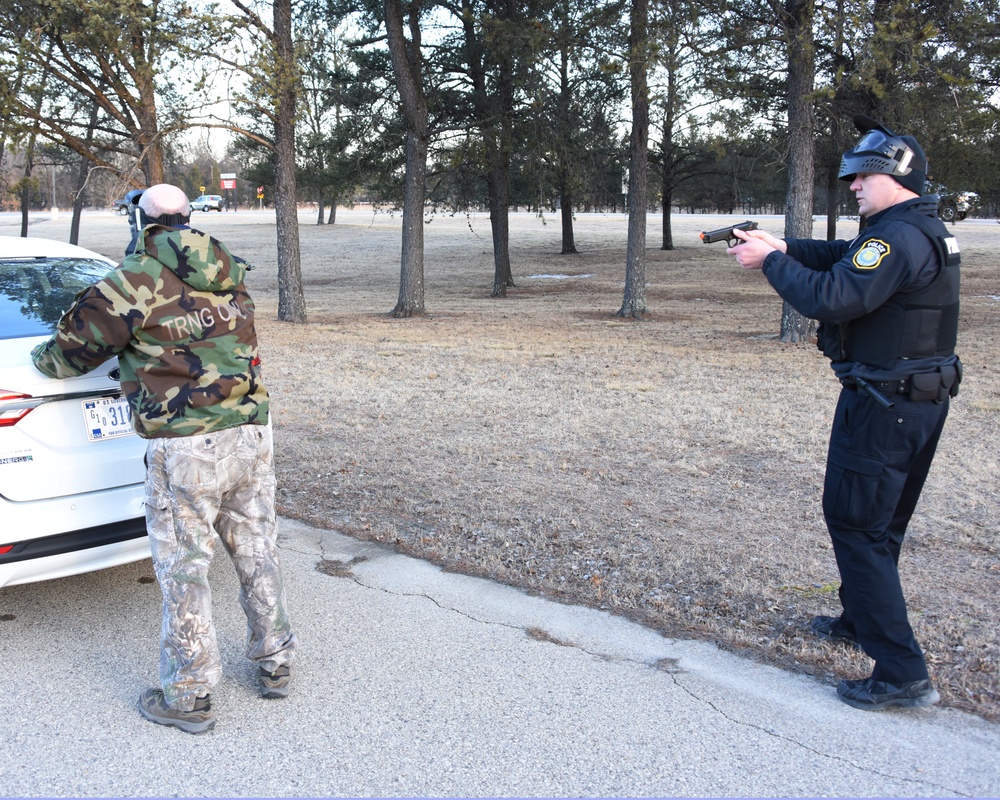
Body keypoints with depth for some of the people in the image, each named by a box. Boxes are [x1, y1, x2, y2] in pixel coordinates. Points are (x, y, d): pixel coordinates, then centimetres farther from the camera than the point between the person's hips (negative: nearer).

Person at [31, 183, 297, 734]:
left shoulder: (135, 280, -6)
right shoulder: (229, 276, 13)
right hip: (251, 432, 6)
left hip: (186, 447, -6)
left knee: (183, 569, 4)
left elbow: (72, 352, 3)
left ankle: (188, 697, 15)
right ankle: (274, 663, 30)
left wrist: (40, 356, 26)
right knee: (256, 553, 17)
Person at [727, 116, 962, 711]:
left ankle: (903, 673, -2)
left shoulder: (899, 236, -21)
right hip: (923, 401, 10)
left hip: (884, 405, -10)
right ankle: (860, 622, 41)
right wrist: (782, 246, 5)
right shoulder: (924, 229, 12)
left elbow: (831, 299, -28)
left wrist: (771, 261, -14)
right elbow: (843, 258, 18)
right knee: (880, 521, 22)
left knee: (855, 525, -3)